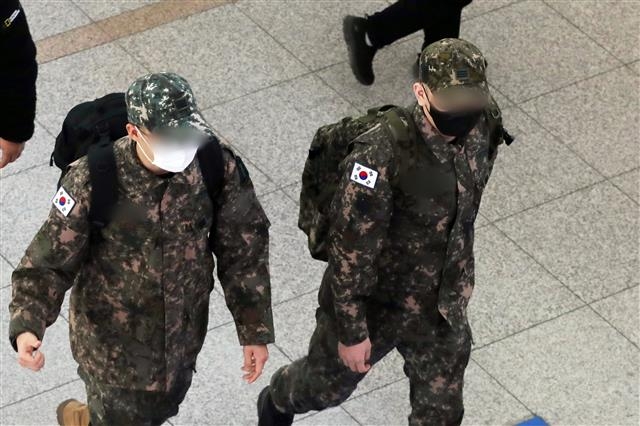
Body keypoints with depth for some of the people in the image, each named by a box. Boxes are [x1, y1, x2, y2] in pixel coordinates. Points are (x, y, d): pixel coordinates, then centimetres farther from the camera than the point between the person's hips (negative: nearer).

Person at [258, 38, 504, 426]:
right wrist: (351, 330, -20)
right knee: (327, 386, 22)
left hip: (442, 308, 5)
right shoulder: (381, 156, -35)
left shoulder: (481, 130, -14)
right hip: (373, 304, -4)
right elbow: (350, 250, -26)